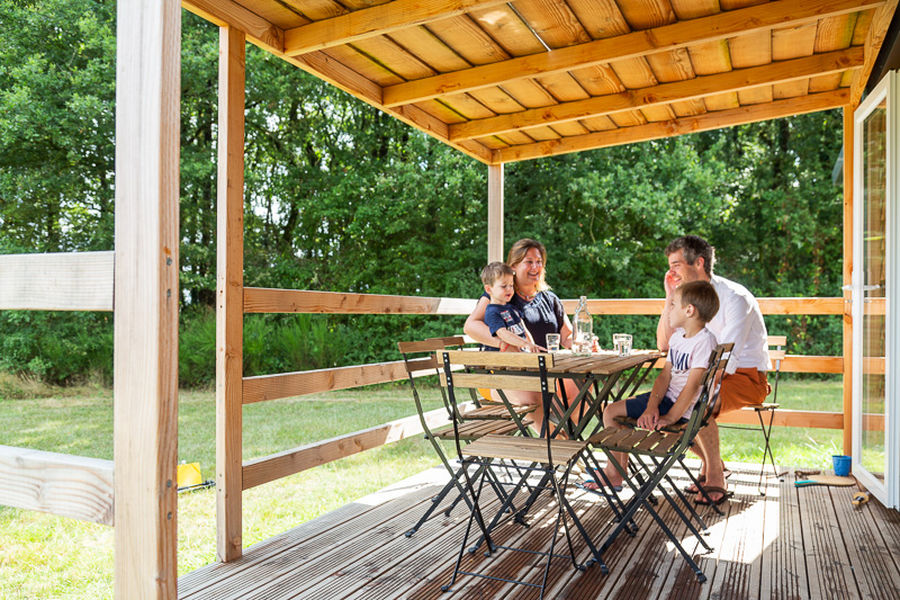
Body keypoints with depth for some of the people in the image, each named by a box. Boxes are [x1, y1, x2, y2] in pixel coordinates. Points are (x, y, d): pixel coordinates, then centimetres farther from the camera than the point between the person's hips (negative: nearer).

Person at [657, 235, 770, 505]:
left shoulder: (735, 297, -19)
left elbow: (727, 359, -27)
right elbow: (664, 344, 0)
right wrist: (670, 298, -7)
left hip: (748, 376, -8)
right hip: (712, 375, 8)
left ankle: (715, 476, -13)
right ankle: (709, 461, 8)